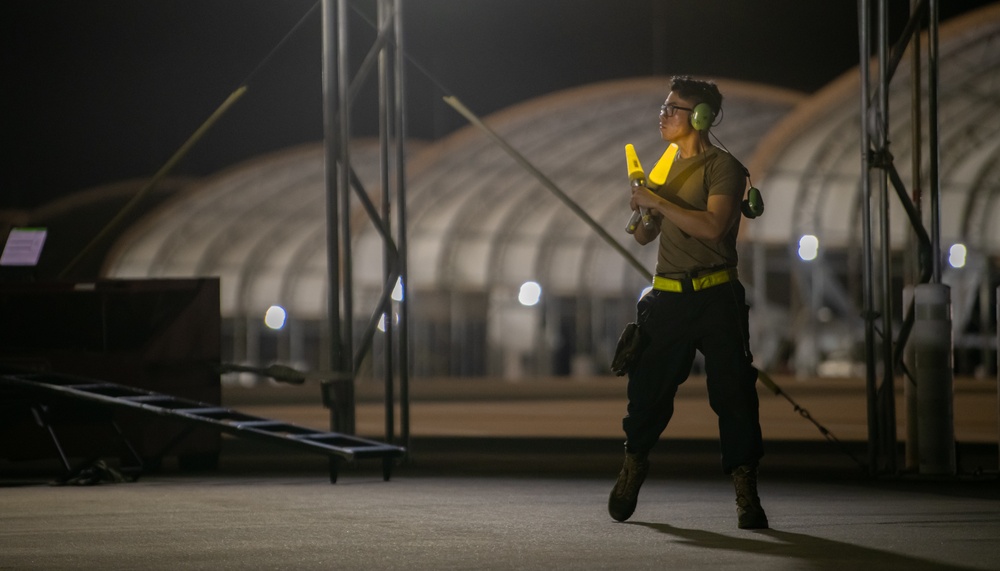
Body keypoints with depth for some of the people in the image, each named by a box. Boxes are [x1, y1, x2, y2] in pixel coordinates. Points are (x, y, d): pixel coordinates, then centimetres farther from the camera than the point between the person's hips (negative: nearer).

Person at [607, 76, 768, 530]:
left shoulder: (723, 167, -5)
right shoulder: (668, 167, 15)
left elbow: (712, 226, -21)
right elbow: (644, 236, 21)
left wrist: (658, 203, -16)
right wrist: (641, 207, 0)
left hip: (715, 298, -5)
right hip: (667, 299, 5)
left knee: (733, 392, -7)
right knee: (648, 389, 6)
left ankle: (745, 492, -6)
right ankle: (633, 466, 27)